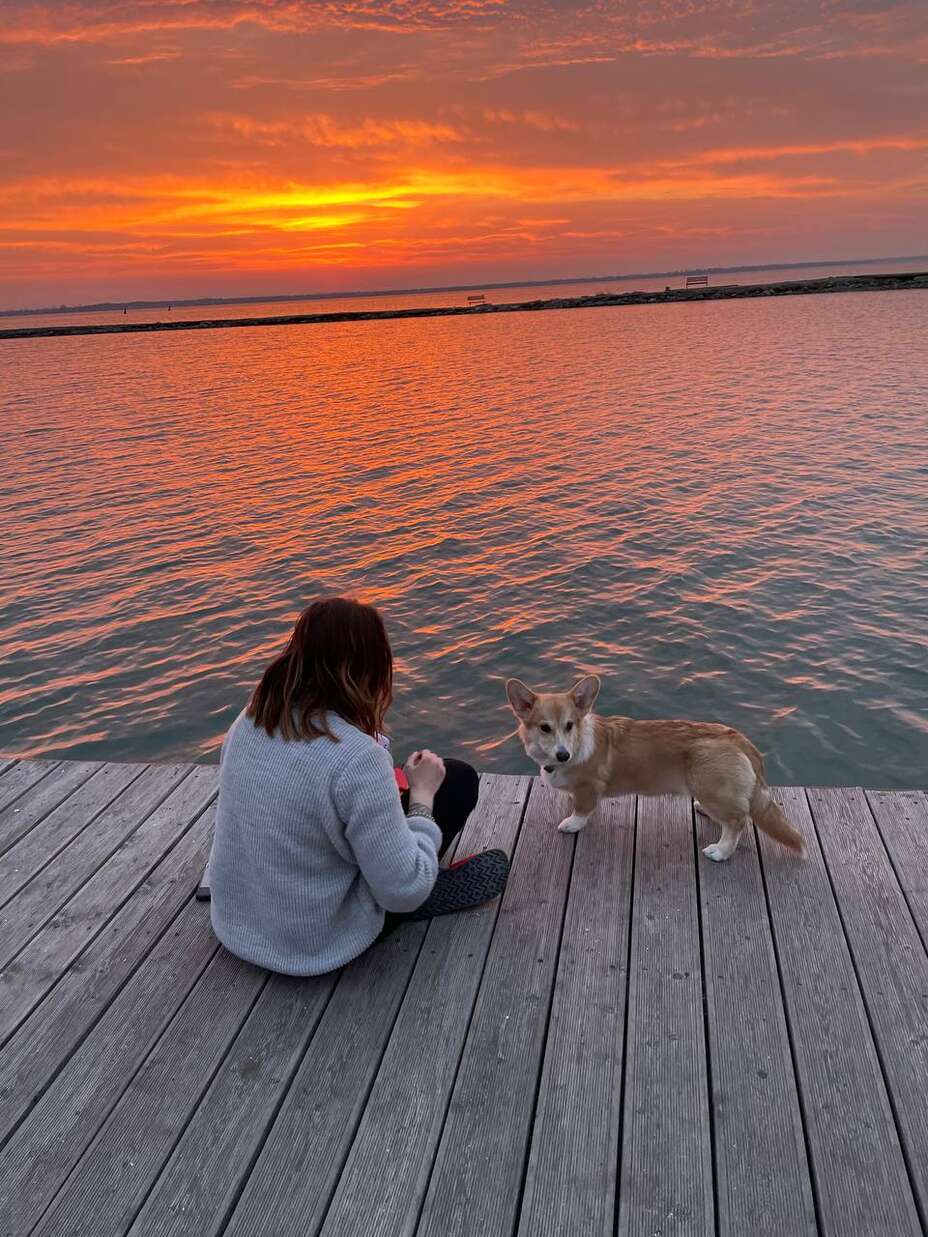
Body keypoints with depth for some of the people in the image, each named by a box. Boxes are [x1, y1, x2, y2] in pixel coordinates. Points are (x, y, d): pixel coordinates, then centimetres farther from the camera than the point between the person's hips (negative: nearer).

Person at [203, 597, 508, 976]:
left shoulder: (250, 720, -11)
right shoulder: (358, 758, -31)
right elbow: (405, 892, -24)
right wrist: (423, 795, -11)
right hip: (320, 942, -6)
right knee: (458, 778, 1)